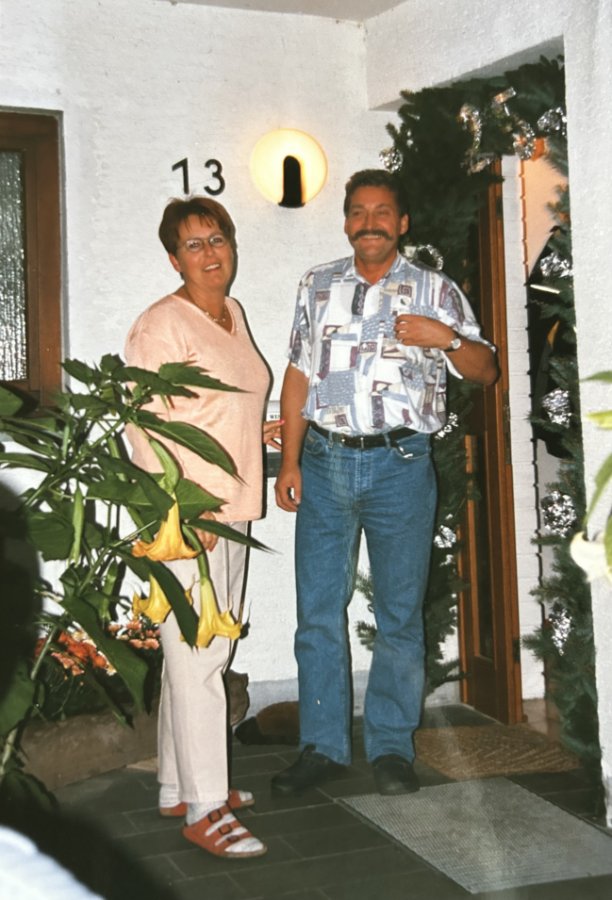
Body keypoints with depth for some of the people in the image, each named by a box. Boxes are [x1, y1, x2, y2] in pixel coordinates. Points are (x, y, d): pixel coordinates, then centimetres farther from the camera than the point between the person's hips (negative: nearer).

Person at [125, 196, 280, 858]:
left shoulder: (233, 315, 16)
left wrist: (258, 430, 14)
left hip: (229, 511, 9)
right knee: (198, 656, -7)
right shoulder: (161, 325, -10)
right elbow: (145, 425, -16)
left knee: (201, 653, 13)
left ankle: (179, 786, 25)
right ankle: (204, 810, 1)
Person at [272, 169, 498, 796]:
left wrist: (447, 338, -15)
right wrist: (290, 461, 5)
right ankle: (323, 746, 17)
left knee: (400, 615, 5)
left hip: (400, 466, -2)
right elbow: (299, 376, 12)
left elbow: (485, 372, 6)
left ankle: (391, 746, 18)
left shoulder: (435, 291, 6)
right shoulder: (317, 287, 13)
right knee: (317, 611, 4)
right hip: (325, 462, 2)